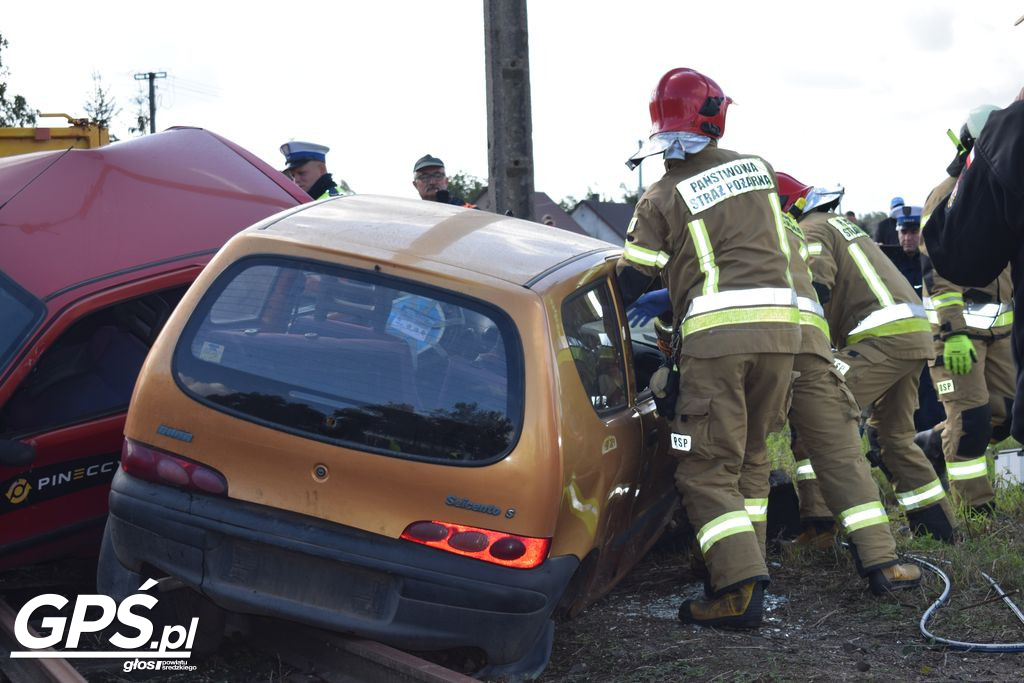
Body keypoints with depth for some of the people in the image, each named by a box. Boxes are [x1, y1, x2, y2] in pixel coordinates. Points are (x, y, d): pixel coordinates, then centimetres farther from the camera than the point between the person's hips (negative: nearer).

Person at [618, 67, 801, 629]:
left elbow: (632, 280, 0)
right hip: (780, 324, 5)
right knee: (750, 457, 18)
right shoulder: (757, 167, 15)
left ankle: (741, 589, -9)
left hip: (716, 335, -5)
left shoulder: (662, 197, 0)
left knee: (708, 469, -1)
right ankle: (744, 566, 23)